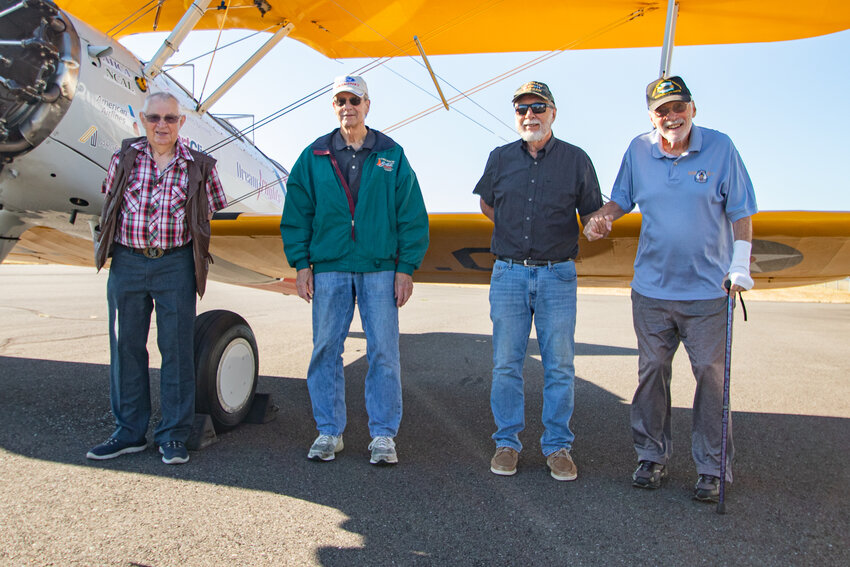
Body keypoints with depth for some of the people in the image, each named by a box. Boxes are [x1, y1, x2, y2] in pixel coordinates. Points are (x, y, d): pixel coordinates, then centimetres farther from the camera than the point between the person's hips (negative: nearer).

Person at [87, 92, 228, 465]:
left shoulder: (198, 166, 0)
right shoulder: (124, 157, 5)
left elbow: (207, 213, 11)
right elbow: (111, 203, 18)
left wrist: (175, 235, 7)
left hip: (175, 266, -2)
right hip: (127, 263, 2)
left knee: (177, 347, 1)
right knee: (126, 347, 8)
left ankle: (173, 435, 12)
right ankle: (129, 433, 21)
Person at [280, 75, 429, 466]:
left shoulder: (392, 156, 7)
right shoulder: (314, 156, 9)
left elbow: (412, 216, 5)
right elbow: (296, 214, 10)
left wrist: (406, 267, -1)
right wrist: (301, 264, 2)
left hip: (380, 270, -1)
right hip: (329, 270, 1)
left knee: (384, 352, 0)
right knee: (326, 350, 5)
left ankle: (384, 435, 11)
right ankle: (328, 431, 18)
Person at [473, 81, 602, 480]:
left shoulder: (576, 160, 3)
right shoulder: (500, 159, 8)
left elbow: (593, 215, 11)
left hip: (558, 275, -1)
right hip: (509, 273, 1)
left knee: (559, 366, 3)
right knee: (506, 364, 4)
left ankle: (557, 446, 16)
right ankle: (507, 442, 17)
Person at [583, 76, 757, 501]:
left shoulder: (720, 148, -4)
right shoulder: (638, 151, 3)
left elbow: (740, 212, 0)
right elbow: (622, 199, 15)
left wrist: (740, 265, -9)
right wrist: (601, 218, -6)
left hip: (708, 290, -2)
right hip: (651, 287, 3)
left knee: (711, 375, 3)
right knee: (652, 371, 10)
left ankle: (712, 467, 17)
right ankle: (652, 456, 25)